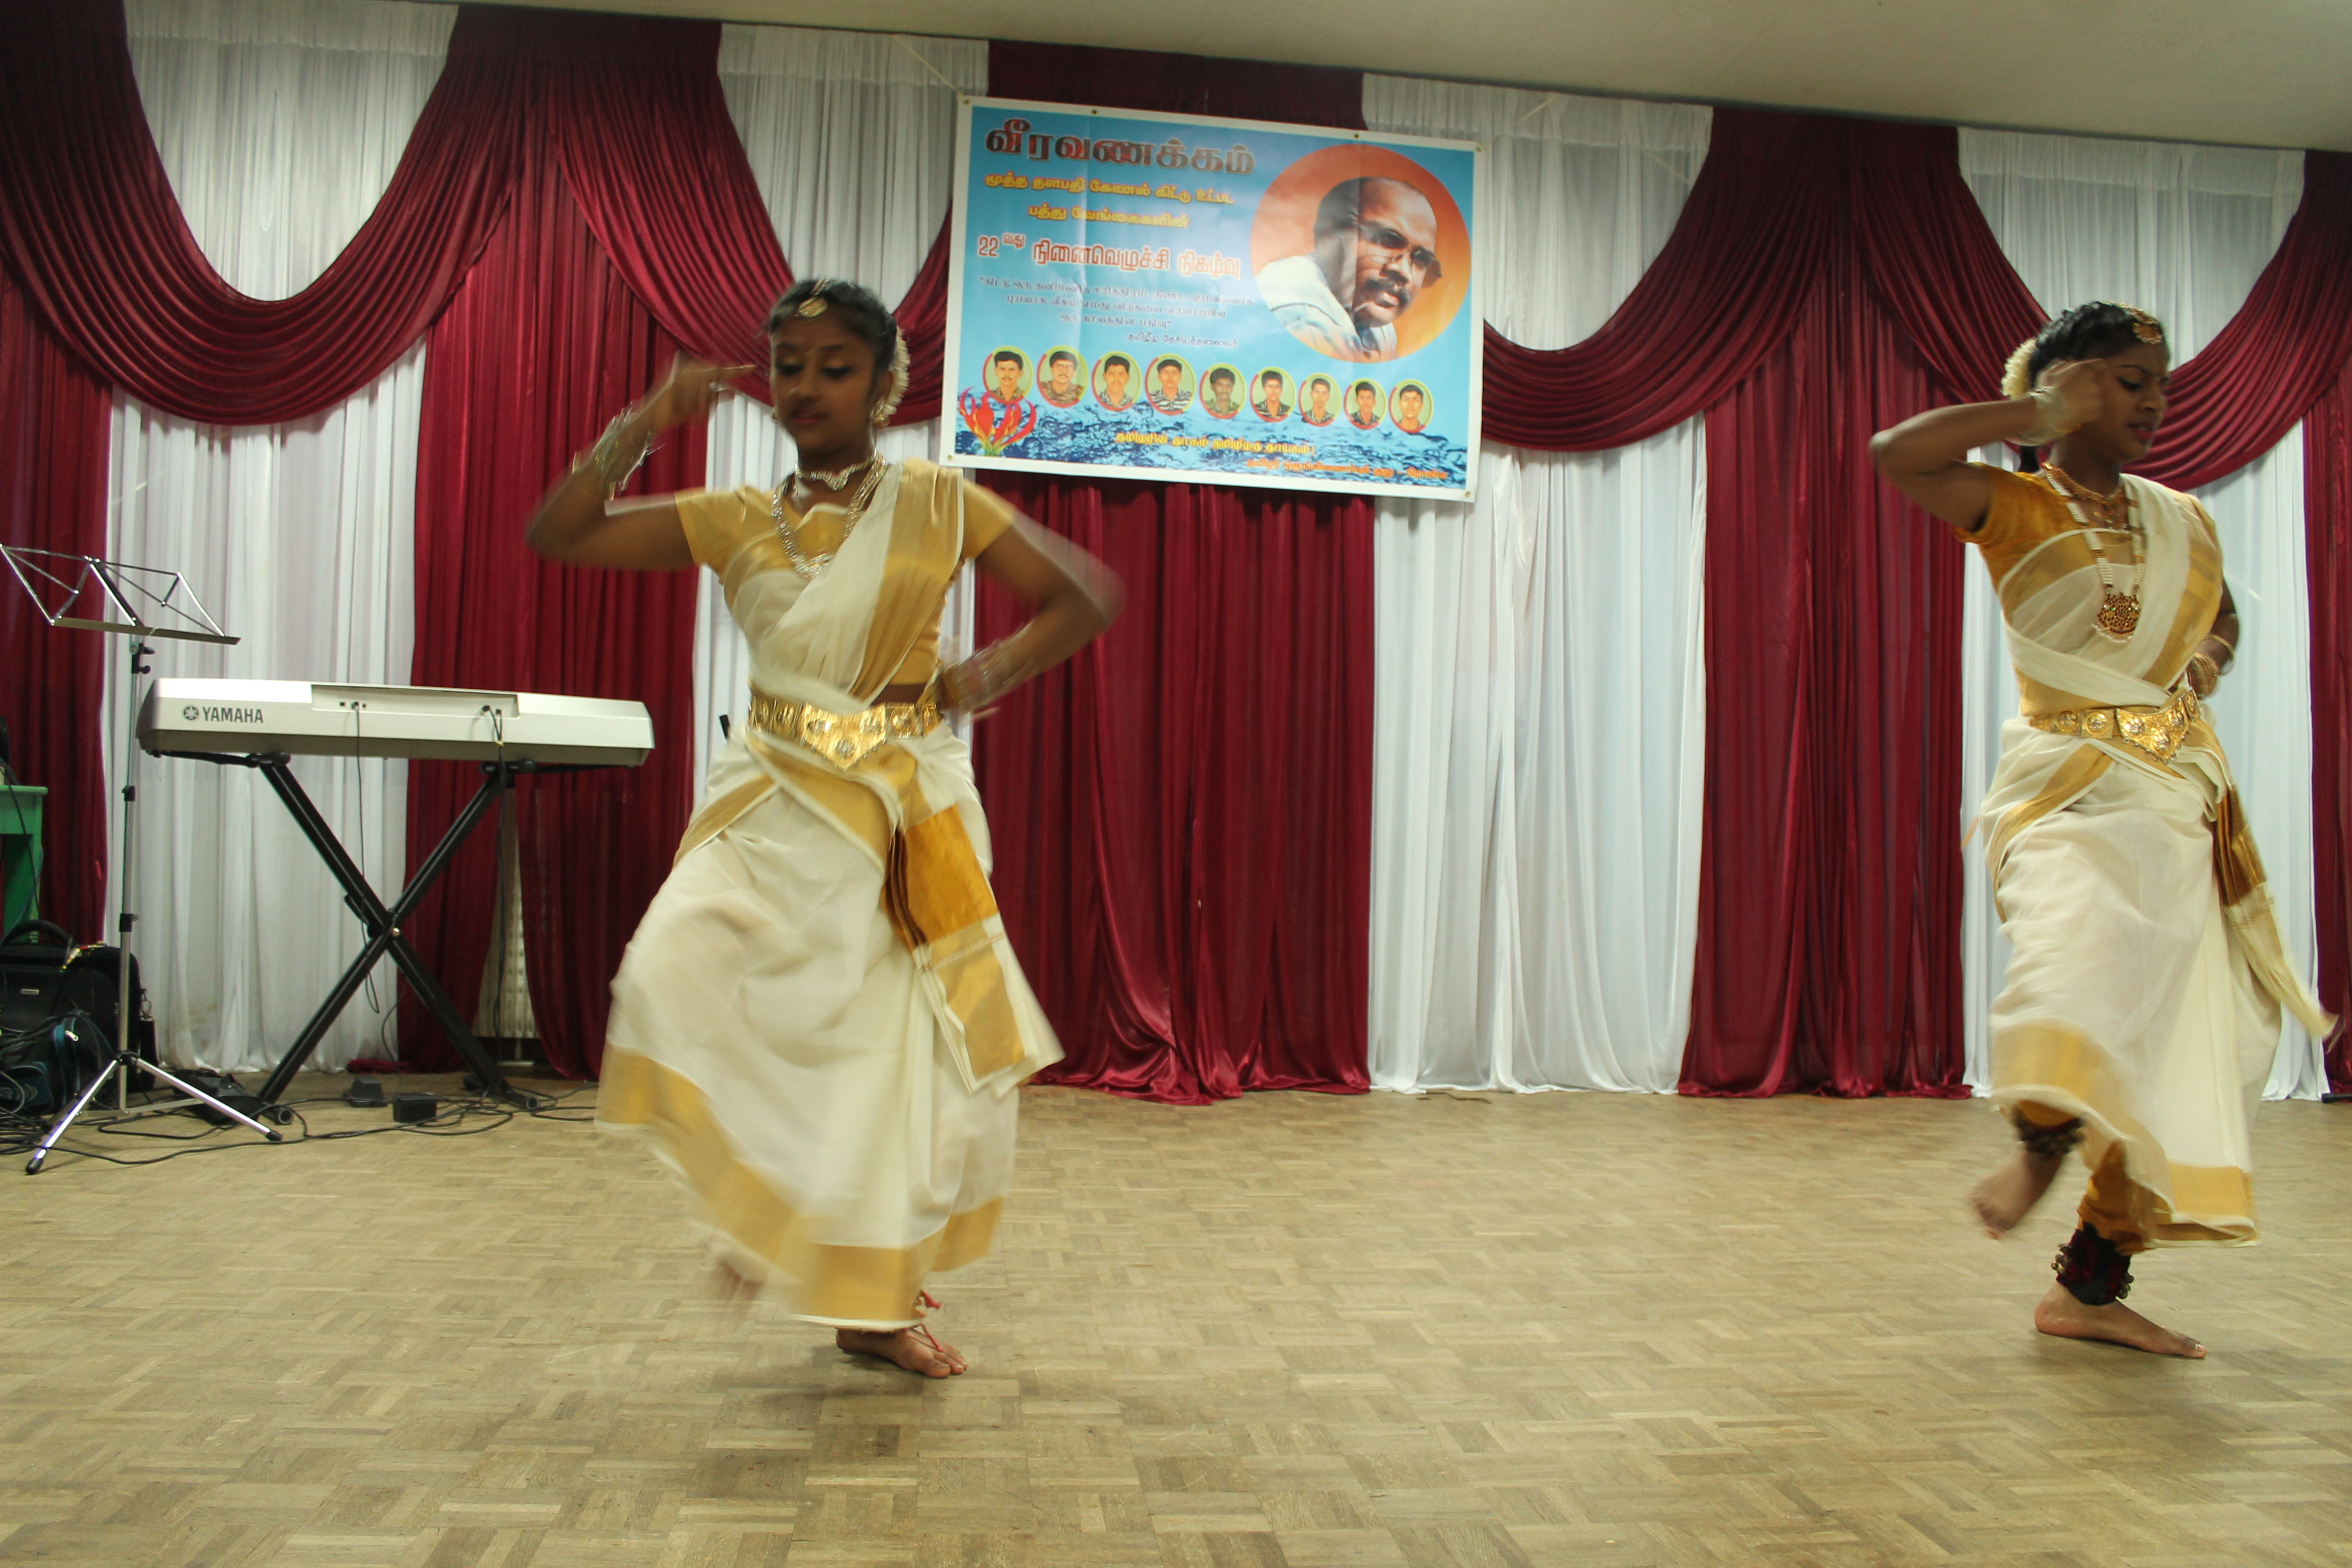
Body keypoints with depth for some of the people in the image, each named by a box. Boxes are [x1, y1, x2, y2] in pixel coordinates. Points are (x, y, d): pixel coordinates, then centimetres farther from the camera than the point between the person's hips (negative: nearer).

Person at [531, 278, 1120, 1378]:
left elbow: (1085, 598, 4)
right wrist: (641, 427, -4)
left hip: (905, 811, -1)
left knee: (912, 1053, 2)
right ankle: (758, 1200, 3)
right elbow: (557, 534, 5)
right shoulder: (736, 521, 8)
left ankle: (873, 1303, 25)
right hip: (776, 803, 1)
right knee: (675, 973, -25)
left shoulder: (936, 503, 3)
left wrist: (983, 676, -9)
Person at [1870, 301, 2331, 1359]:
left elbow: (2223, 616, 34)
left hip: (2184, 799, 7)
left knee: (2182, 1048, 5)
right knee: (2087, 942, -38)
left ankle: (2090, 1289, 13)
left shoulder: (2185, 522, 16)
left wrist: (2208, 662, 11)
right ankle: (2041, 1143, -12)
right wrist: (2041, 414, -12)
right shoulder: (2019, 507, -1)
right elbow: (1895, 456, -20)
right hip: (2075, 786, -6)